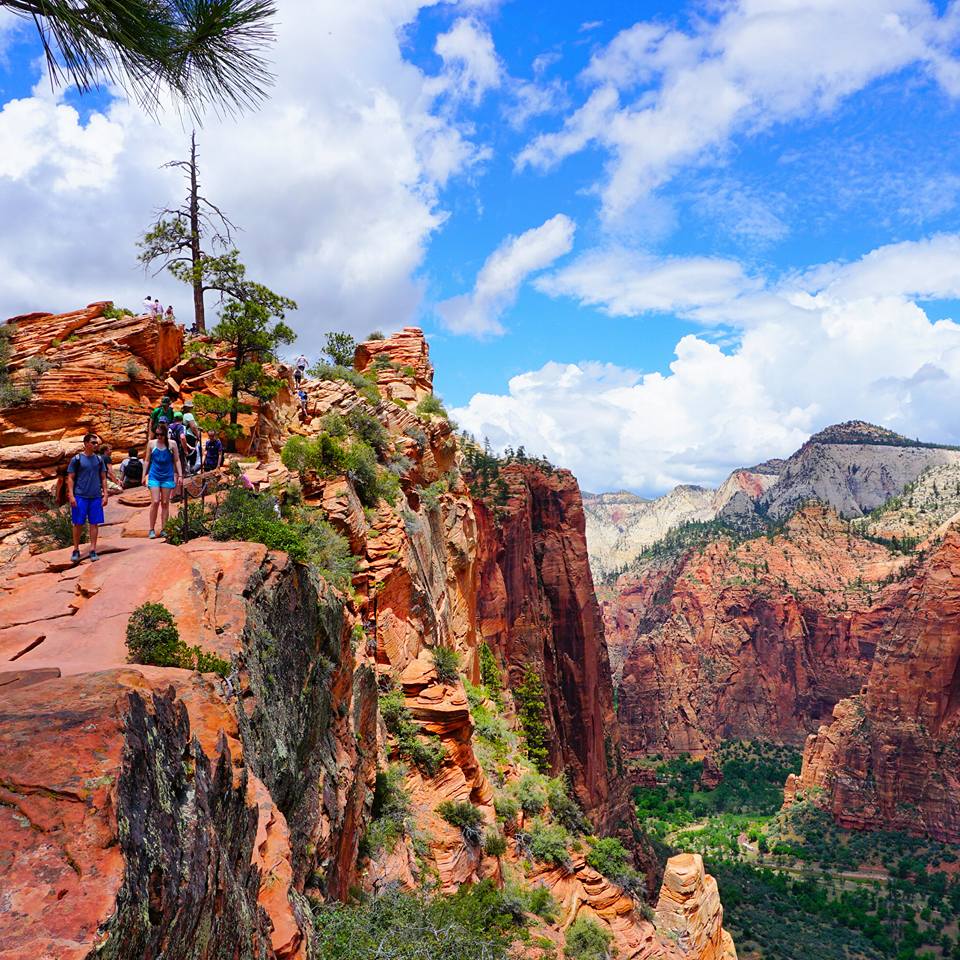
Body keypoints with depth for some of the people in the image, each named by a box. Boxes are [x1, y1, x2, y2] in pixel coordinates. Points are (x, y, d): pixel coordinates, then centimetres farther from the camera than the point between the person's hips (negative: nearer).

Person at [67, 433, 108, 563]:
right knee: (78, 524, 1)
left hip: (96, 497, 3)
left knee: (94, 523, 3)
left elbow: (103, 478, 14)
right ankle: (76, 550, 12)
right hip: (80, 497, -3)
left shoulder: (99, 459, 10)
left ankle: (93, 550, 9)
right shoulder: (77, 459, -1)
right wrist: (71, 495, -9)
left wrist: (105, 494, 6)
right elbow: (70, 478, -1)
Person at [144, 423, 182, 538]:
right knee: (155, 502, -10)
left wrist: (180, 475, 0)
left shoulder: (172, 445, 1)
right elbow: (147, 461, 10)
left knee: (165, 503, 4)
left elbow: (177, 461, 6)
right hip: (154, 476, -1)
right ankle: (152, 530, -3)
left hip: (167, 477, 1)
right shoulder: (151, 444, 3)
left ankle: (163, 529, 11)